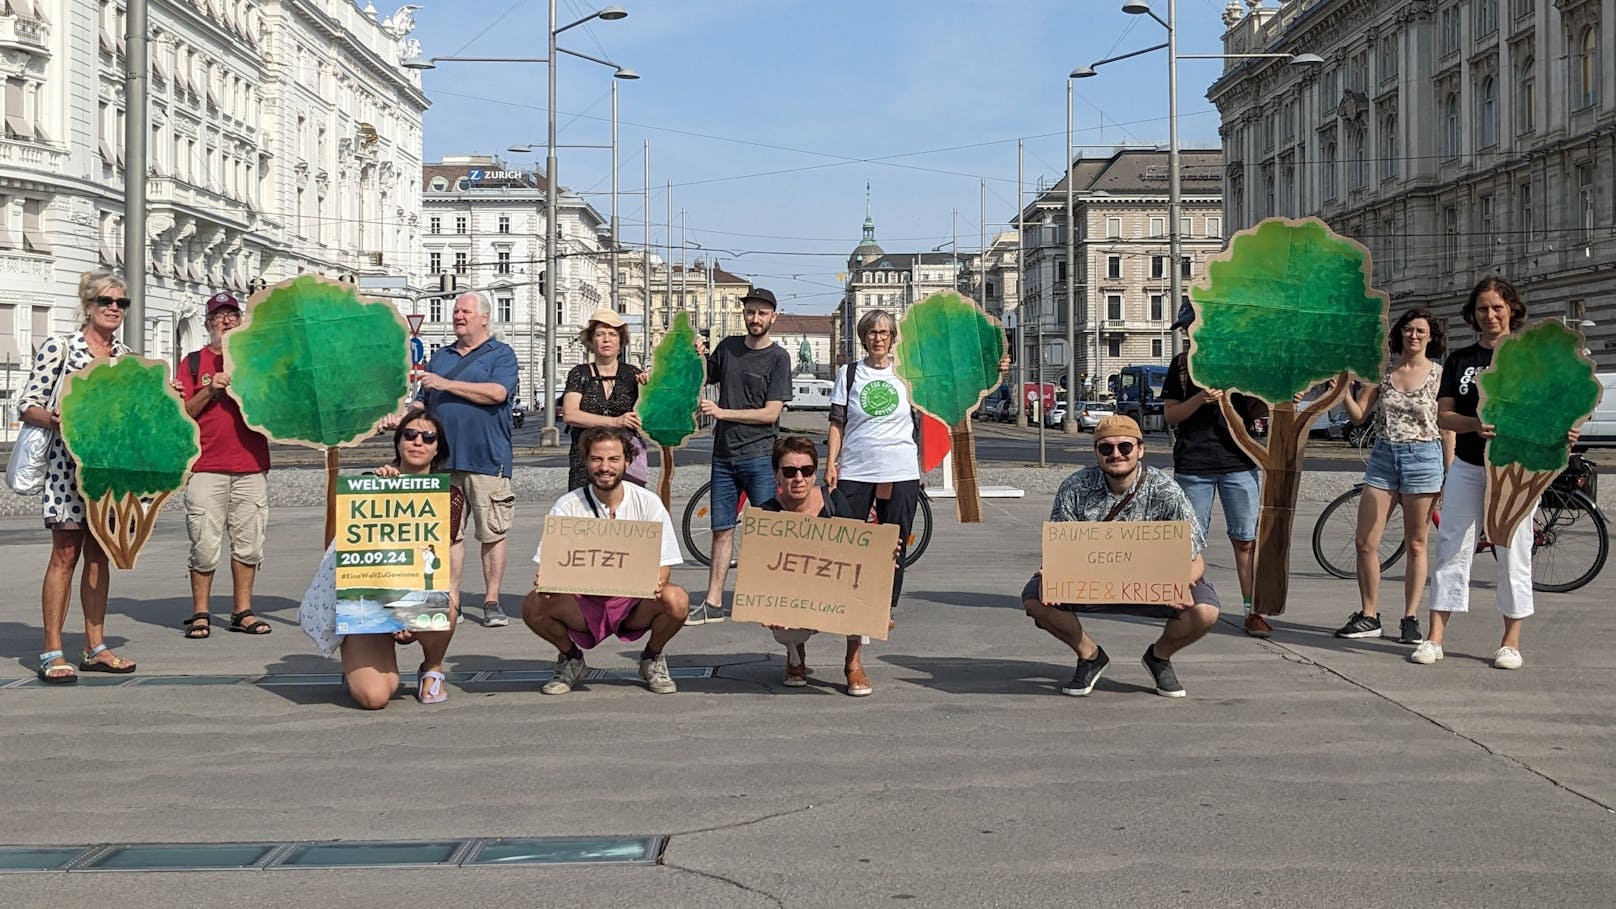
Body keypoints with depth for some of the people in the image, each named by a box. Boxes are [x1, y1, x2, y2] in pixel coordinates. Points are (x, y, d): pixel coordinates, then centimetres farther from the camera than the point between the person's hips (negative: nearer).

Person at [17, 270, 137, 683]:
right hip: (68, 463, -5)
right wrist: (51, 418, -25)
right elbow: (27, 405, -4)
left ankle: (95, 647, 15)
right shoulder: (57, 349, -3)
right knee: (65, 554, -6)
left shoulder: (128, 357, 12)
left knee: (99, 555, 9)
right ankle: (52, 653, -2)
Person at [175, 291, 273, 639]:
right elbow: (181, 414, 3)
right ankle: (199, 614, 4)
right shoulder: (194, 362, 10)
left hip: (251, 466, 2)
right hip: (206, 467, -2)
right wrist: (209, 391, -10)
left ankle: (243, 612, 11)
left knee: (248, 542, 3)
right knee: (205, 545, -4)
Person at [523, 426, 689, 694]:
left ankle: (652, 658, 4)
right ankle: (571, 658, 6)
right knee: (533, 606, -28)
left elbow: (664, 563, -5)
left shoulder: (647, 503, -5)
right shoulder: (567, 506, -5)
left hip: (633, 603, 0)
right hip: (583, 604, 0)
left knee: (676, 600, -31)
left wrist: (657, 583, -29)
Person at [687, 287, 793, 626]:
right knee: (722, 530, 7)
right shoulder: (728, 347, 10)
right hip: (724, 454, 5)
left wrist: (722, 412, -13)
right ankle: (713, 604, 10)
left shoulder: (778, 357, -4)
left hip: (760, 457, -4)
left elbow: (770, 413, -10)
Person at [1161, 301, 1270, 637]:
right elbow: (1170, 415, 3)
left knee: (1246, 541, 0)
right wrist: (1200, 399, -13)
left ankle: (1252, 612, 4)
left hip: (1239, 462, 0)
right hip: (1192, 464, 0)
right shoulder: (1182, 364, 9)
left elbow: (1257, 412, 14)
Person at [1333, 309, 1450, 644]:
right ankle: (1368, 616, 12)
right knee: (1365, 542, 0)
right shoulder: (1382, 369, 7)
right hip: (1383, 456, 3)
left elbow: (1448, 428, 1)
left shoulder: (1439, 374, 0)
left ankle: (1410, 619, 11)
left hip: (1423, 457, -3)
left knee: (1416, 545, 3)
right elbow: (1358, 414, 7)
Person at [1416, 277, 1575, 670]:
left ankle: (1511, 642, 9)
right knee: (1451, 548, 1)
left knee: (1513, 552, 0)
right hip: (1467, 467, 3)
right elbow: (1443, 415, 2)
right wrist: (1475, 425, -19)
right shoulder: (1459, 360, 9)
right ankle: (1435, 637, 4)